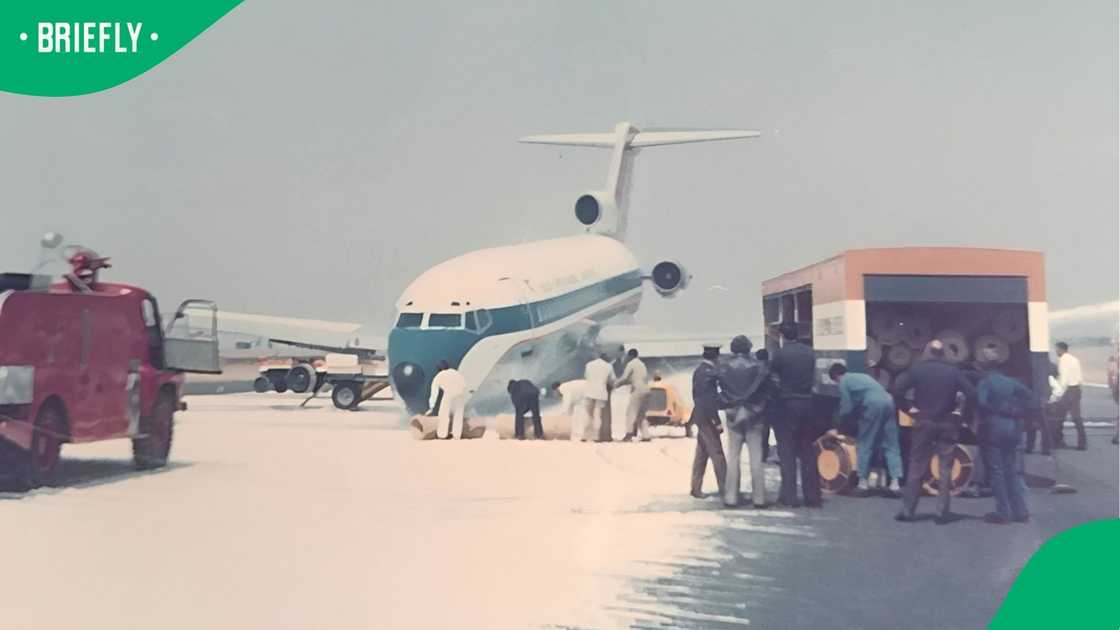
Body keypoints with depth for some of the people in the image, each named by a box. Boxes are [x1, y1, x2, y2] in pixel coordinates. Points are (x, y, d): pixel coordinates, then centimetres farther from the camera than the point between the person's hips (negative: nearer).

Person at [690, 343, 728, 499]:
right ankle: (724, 489, -2)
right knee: (717, 454, -5)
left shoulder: (699, 370, 12)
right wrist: (717, 421, -18)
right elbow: (709, 399, -20)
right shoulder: (709, 372, -18)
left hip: (700, 416, 10)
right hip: (707, 417, -10)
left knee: (701, 454, 13)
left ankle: (696, 488, 16)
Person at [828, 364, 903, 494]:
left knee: (864, 444, 5)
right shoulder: (861, 376, 34)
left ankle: (863, 482, 8)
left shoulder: (844, 382, 10)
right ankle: (895, 482, 3)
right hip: (888, 402, 7)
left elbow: (847, 407, 5)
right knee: (891, 445, 8)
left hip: (873, 405, -7)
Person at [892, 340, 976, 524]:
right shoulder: (953, 371, 0)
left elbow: (897, 389, -15)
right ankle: (942, 512, 5)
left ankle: (907, 510, 7)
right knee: (945, 469, 7)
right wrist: (957, 406, 5)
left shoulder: (917, 369, -3)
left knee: (916, 467, 6)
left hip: (923, 422, 0)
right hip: (947, 423, 0)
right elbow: (972, 394, -8)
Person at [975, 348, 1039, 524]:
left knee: (996, 471, 0)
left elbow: (981, 403, -27)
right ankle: (1020, 511, 16)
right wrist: (1017, 412, 3)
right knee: (1010, 470, 16)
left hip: (992, 430, -6)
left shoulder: (985, 382, -9)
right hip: (1011, 429, 7)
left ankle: (1003, 513, 0)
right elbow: (1032, 398, 7)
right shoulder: (1010, 381, 10)